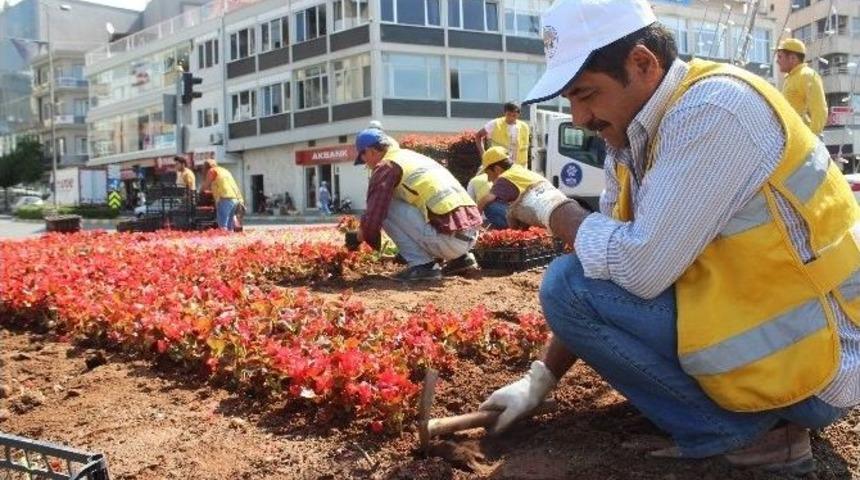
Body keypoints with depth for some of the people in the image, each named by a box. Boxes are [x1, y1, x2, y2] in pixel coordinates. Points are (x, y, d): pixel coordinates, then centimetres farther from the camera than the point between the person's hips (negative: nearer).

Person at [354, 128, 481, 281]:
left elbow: (373, 217, -6)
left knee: (386, 207, 0)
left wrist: (361, 236, 18)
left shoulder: (386, 166, 0)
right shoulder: (414, 156, 25)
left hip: (448, 238, -8)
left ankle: (421, 264, -3)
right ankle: (460, 258, 19)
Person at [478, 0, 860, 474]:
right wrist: (540, 379, 8)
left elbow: (640, 267, -27)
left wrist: (554, 211, -9)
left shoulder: (715, 108, -22)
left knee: (567, 285, -17)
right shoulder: (633, 134, 5)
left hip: (812, 362, -9)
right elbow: (607, 265, 8)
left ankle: (745, 428, -5)